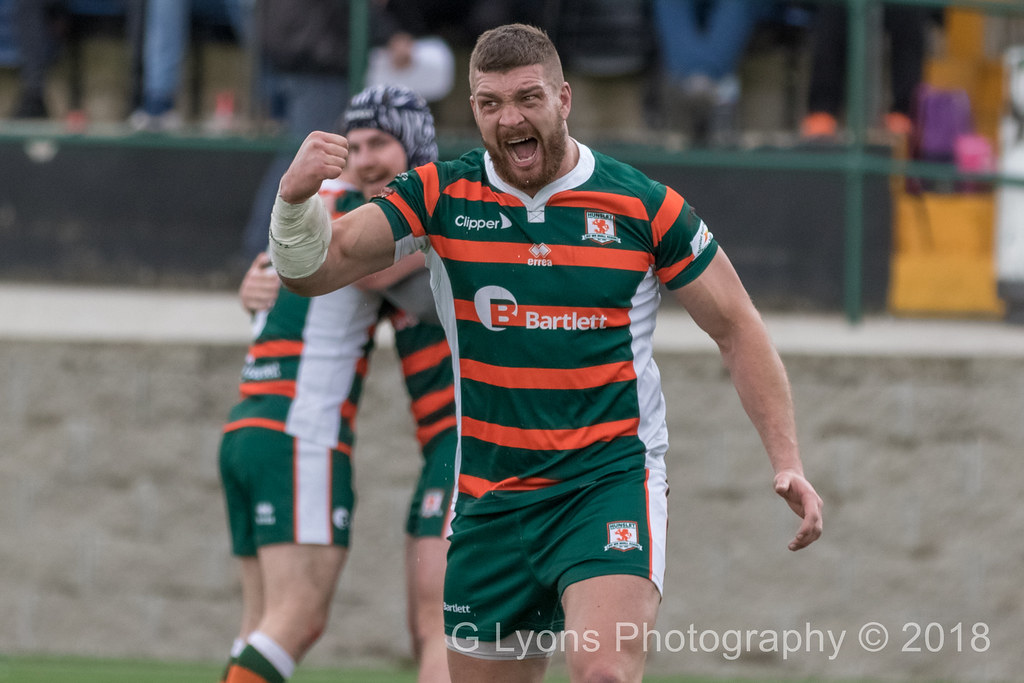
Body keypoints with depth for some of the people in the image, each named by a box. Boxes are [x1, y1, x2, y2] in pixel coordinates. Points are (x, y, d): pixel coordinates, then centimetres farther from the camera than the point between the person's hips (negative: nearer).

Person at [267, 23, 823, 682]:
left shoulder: (646, 206, -4)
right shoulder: (442, 196, 0)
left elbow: (737, 328, 5)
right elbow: (313, 267, -6)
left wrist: (788, 462, -3)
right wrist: (297, 197, -29)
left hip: (611, 479, -3)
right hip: (489, 499, 3)